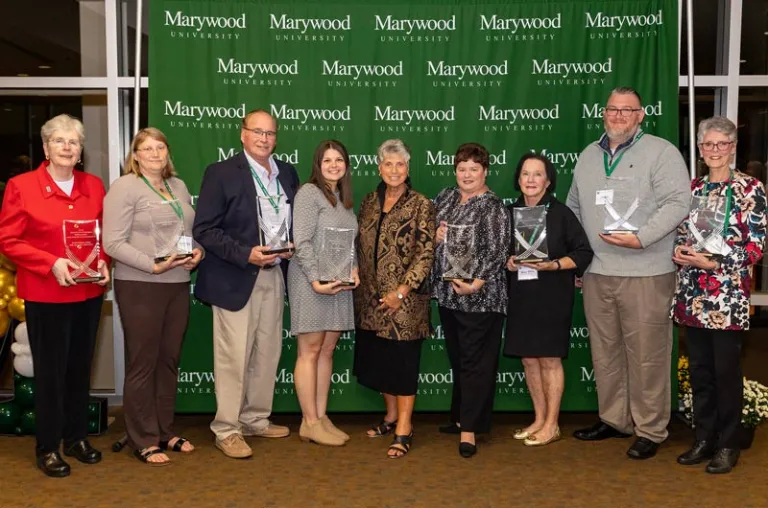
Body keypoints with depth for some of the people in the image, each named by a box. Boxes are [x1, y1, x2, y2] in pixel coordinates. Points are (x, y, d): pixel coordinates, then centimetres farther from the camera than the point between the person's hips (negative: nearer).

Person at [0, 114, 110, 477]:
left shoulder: (94, 186, 6)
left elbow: (106, 234, 14)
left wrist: (103, 261, -6)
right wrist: (51, 263, -19)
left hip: (88, 292, 4)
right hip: (45, 294, -4)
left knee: (81, 366, 13)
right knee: (50, 370, 4)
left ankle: (77, 437, 28)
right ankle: (48, 447, 18)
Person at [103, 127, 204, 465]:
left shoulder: (178, 186, 13)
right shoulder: (124, 187, -7)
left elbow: (192, 230, 17)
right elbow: (113, 243, -13)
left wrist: (198, 251, -5)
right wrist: (153, 265, -20)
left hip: (178, 285, 6)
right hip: (140, 287, -6)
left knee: (169, 360, 13)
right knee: (142, 363, 3)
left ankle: (165, 432, 26)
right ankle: (144, 441, 14)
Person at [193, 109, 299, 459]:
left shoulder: (288, 173, 10)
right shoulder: (221, 173, -6)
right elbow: (204, 229, -11)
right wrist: (246, 254, -20)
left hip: (274, 276, 6)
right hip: (235, 279, -6)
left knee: (267, 354, 13)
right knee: (233, 357, -1)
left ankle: (256, 420, 28)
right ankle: (226, 430, 12)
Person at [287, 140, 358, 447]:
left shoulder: (344, 198, 16)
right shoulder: (309, 193, -7)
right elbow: (302, 242, -15)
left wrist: (354, 269, 0)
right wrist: (316, 280, -21)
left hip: (339, 284, 7)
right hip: (312, 282, -7)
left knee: (327, 351, 9)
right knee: (310, 352, -1)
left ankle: (321, 417, 17)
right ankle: (310, 423, 5)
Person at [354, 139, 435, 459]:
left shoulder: (421, 206, -6)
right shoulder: (369, 203, 9)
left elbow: (426, 254, -10)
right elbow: (360, 247, 14)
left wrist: (402, 291, -17)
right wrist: (358, 283, 7)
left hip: (405, 299, -5)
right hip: (371, 298, 5)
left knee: (403, 360, -1)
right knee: (378, 358, 13)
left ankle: (403, 429, 8)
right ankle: (391, 415, 30)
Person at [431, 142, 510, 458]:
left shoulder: (493, 207, -7)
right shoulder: (445, 198, 12)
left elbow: (497, 251, -15)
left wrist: (475, 283, -24)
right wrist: (435, 236, -2)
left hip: (480, 297, -6)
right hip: (447, 293, 7)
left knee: (476, 362, -1)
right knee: (457, 359, 16)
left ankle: (469, 429, 4)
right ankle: (461, 417, 29)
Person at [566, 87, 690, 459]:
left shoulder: (661, 152, -2)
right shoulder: (588, 156, 15)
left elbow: (677, 204, -11)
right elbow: (574, 208, 20)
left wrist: (641, 238, -21)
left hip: (645, 273, -5)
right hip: (595, 273, 6)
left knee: (647, 354, 1)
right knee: (604, 350, 13)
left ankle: (650, 431, 14)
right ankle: (613, 419, 27)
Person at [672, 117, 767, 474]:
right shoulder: (692, 188, 11)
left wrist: (713, 262, -18)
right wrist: (677, 250, -5)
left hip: (727, 295, -5)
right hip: (692, 293, 5)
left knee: (726, 371, 2)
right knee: (698, 370, 11)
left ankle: (728, 445, 17)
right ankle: (704, 439, 23)